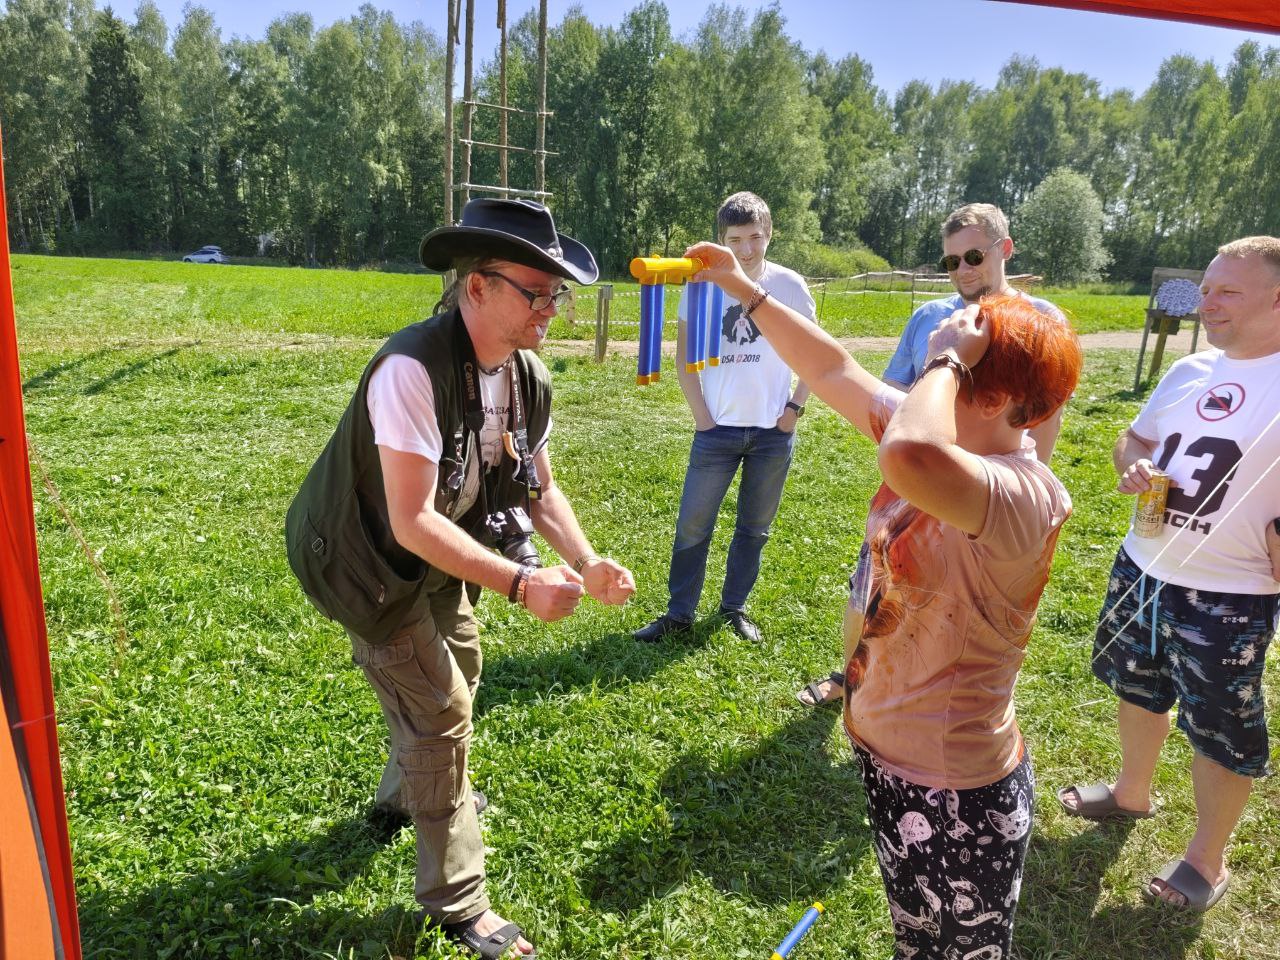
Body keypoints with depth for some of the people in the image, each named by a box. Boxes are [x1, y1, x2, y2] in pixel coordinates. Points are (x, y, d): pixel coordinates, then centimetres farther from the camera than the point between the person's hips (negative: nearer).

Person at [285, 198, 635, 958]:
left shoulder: (529, 377, -10)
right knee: (440, 707, -3)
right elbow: (412, 523, -36)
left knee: (458, 670, 24)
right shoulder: (413, 371, -35)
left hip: (437, 556, 8)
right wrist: (521, 584, -38)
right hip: (371, 561, -8)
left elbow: (540, 488, 0)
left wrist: (587, 564, -14)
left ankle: (409, 791, 56)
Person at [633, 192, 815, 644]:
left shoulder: (790, 285, -1)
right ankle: (679, 612, 16)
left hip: (773, 431, 1)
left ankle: (734, 606, 28)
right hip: (718, 429, -1)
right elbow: (685, 356, 2)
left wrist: (795, 408, -2)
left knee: (755, 527, 12)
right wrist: (701, 417, -4)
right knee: (692, 525, 2)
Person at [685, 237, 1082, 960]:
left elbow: (909, 458, -51)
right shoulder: (948, 441, -4)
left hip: (955, 795, -8)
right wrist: (741, 287, 6)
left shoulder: (1028, 495, -29)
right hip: (888, 755, 8)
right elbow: (832, 370, 4)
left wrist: (947, 359, -32)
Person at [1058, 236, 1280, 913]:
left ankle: (1207, 860, 31)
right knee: (1138, 690, 25)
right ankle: (1132, 792, 50)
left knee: (1221, 732, 9)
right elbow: (1134, 437, 15)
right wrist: (1132, 466, -5)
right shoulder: (1190, 370, 4)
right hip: (1142, 566, 7)